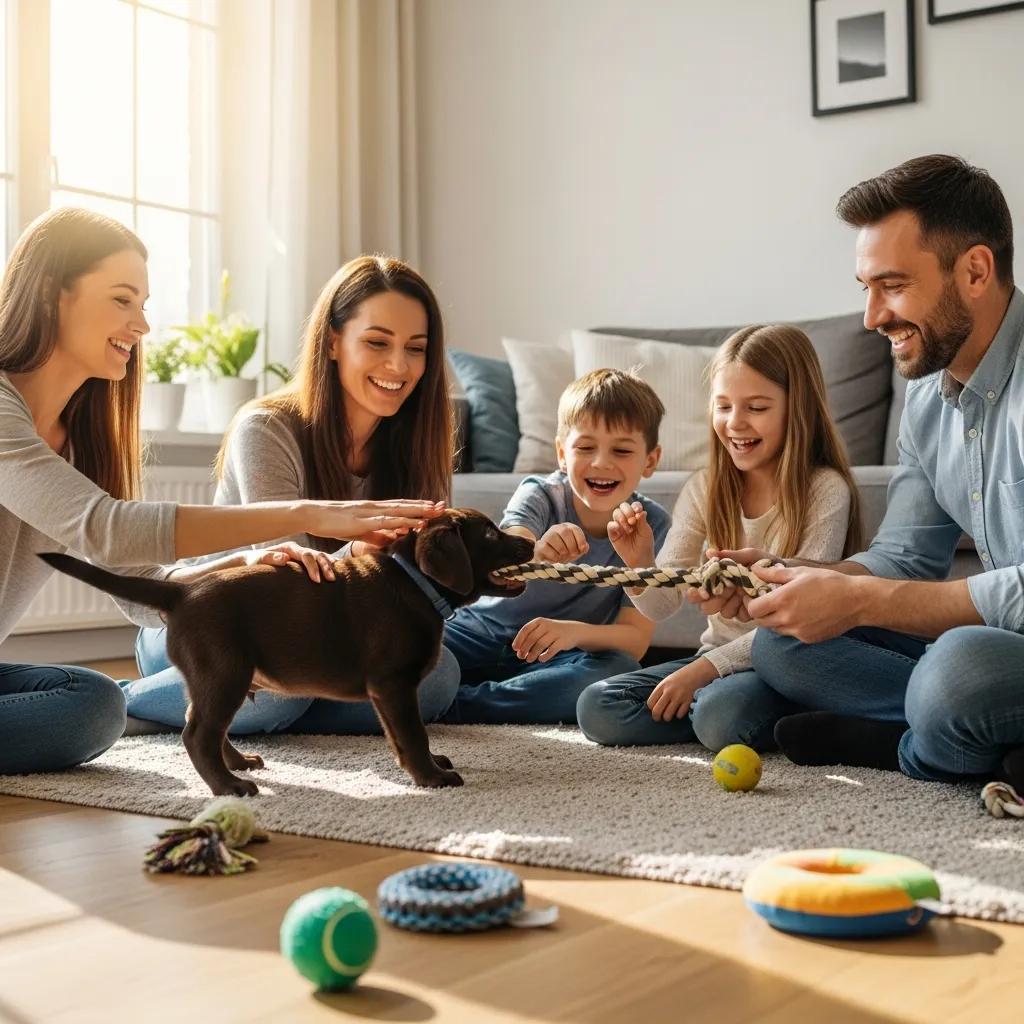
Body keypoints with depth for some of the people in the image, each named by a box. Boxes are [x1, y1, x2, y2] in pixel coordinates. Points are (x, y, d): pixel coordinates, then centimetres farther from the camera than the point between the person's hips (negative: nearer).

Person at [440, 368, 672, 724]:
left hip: (562, 654, 3)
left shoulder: (650, 525, -11)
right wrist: (535, 554, -60)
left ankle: (451, 706, -29)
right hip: (485, 631, -2)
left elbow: (636, 638, -15)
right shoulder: (539, 494, -14)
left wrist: (577, 632, -37)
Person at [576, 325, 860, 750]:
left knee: (723, 717, -35)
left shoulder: (826, 491, -13)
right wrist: (640, 565, -23)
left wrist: (703, 669, -21)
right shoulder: (704, 489, 2)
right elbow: (662, 604, 0)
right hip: (719, 657, 5)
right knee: (595, 707, -12)